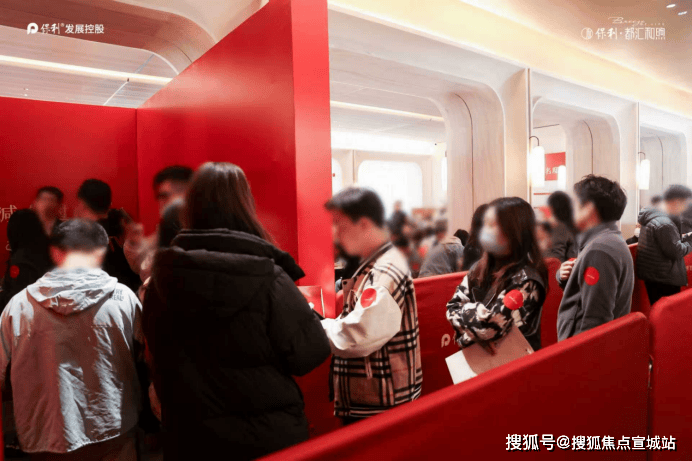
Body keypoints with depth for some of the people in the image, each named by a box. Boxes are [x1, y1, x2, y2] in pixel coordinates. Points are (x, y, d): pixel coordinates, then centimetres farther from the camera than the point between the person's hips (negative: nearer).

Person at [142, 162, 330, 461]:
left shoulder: (161, 278, -7)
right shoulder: (268, 280, -23)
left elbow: (157, 351, 8)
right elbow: (311, 354, -15)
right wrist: (307, 311, 1)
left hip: (187, 435, 4)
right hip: (266, 436, -3)